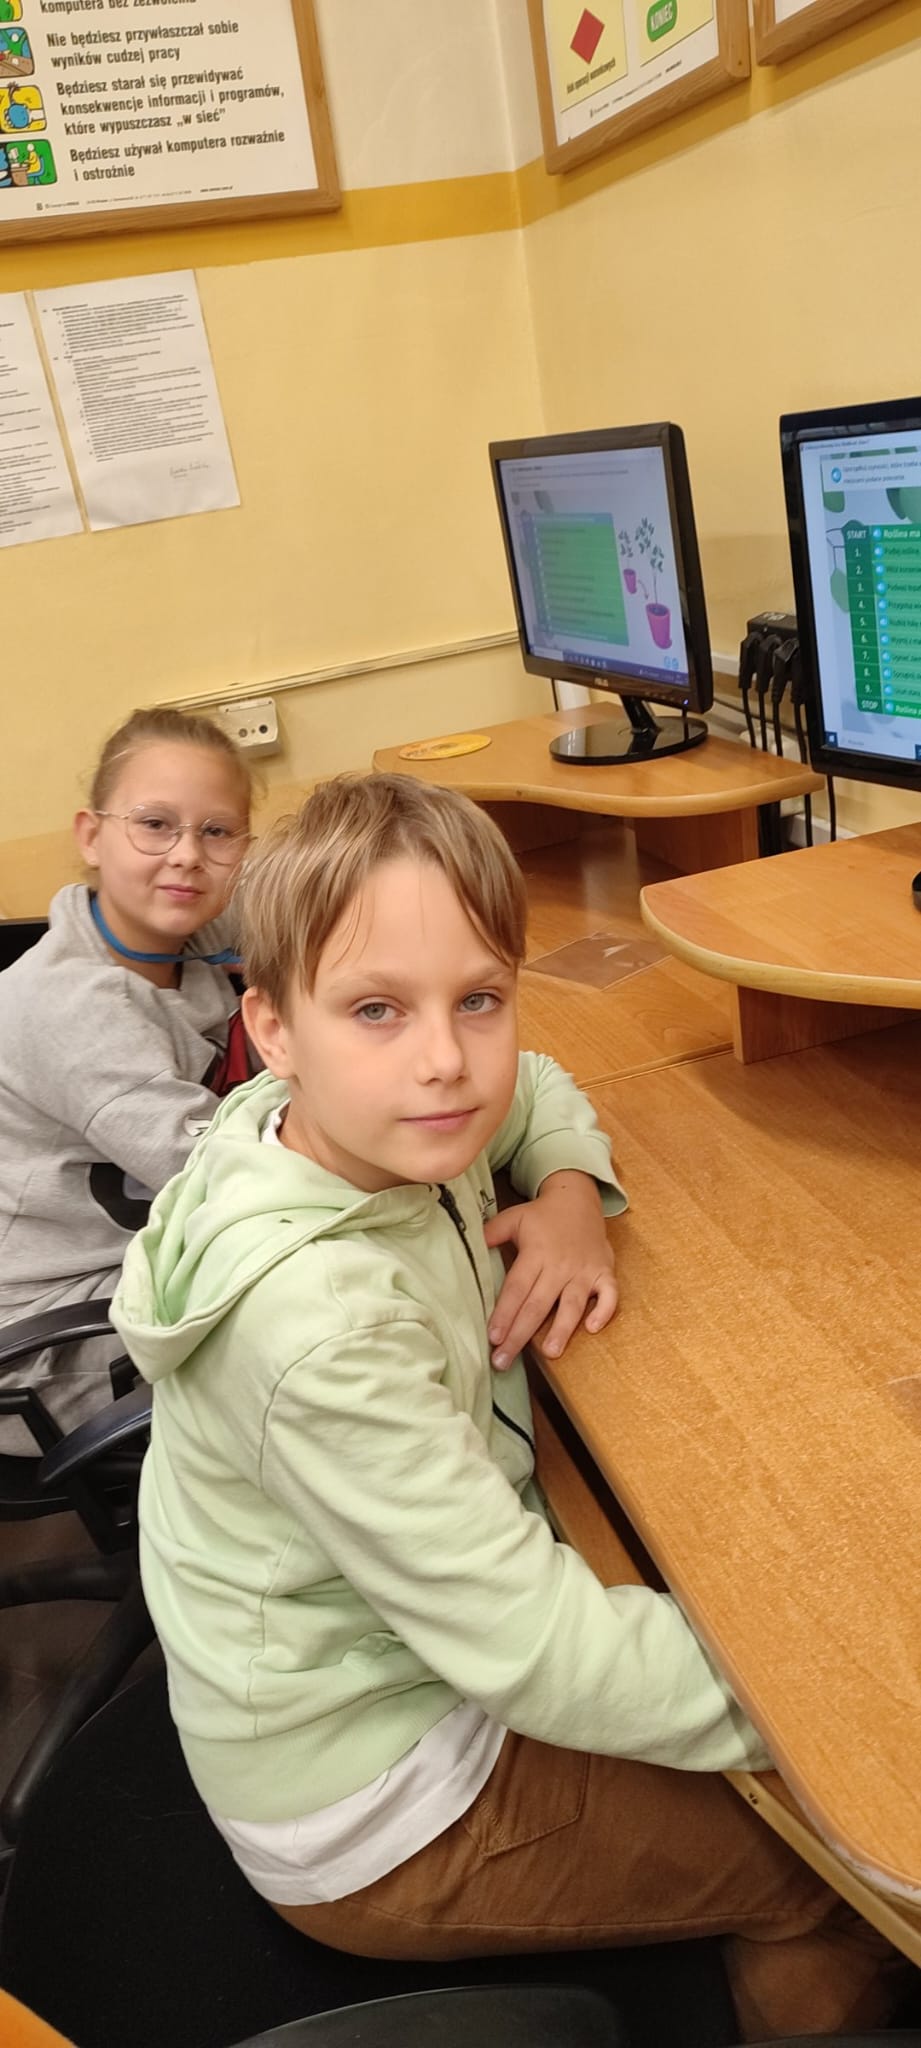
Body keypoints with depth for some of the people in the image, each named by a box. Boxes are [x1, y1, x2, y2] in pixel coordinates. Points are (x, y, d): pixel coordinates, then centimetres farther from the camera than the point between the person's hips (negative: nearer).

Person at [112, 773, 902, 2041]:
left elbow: (537, 1095, 9)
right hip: (374, 1818, -7)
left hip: (434, 1659, 7)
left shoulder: (385, 1131, -13)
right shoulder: (315, 1327, -37)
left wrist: (572, 1194, -12)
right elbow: (546, 1662, -33)